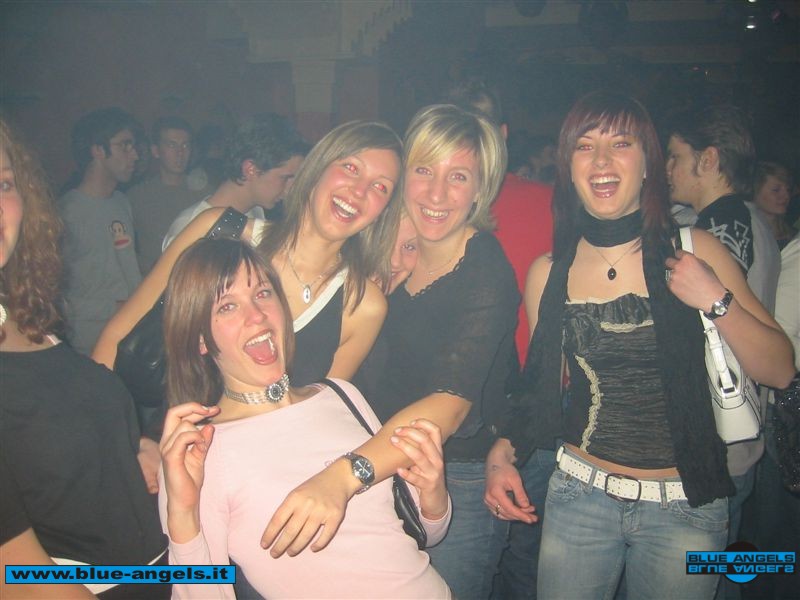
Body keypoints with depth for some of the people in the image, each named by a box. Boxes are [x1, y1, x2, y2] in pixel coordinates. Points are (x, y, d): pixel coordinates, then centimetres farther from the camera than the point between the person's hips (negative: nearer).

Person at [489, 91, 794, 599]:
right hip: (580, 494, 1)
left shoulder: (693, 251, -7)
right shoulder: (548, 273, -3)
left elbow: (780, 370, -5)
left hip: (685, 506, -1)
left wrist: (716, 300, -19)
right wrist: (505, 449, -7)